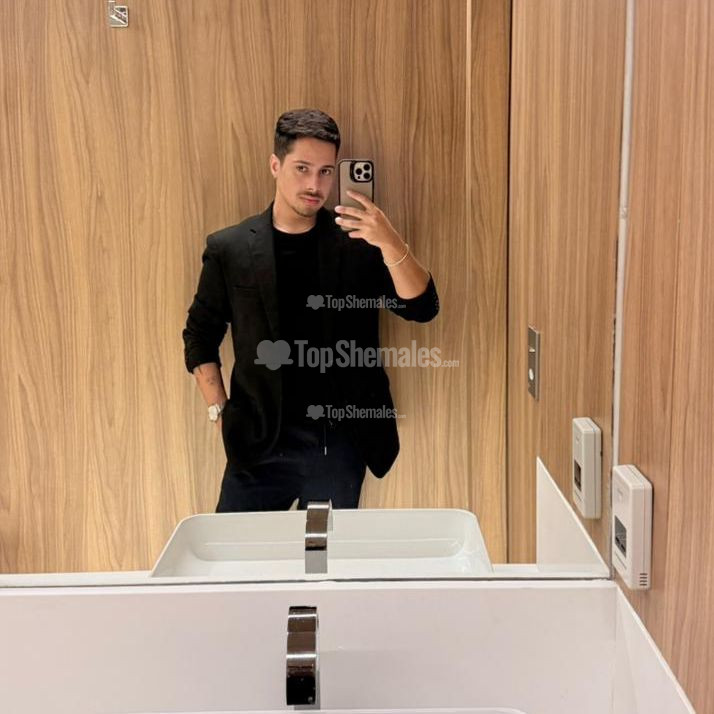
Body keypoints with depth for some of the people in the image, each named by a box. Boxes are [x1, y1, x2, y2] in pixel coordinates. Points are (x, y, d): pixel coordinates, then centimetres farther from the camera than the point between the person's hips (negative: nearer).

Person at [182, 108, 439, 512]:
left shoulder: (358, 244, 0)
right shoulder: (230, 249, 1)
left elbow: (422, 308, -9)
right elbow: (200, 336, 9)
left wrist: (391, 244, -24)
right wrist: (220, 411, 1)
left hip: (340, 443, 0)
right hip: (260, 442, 0)